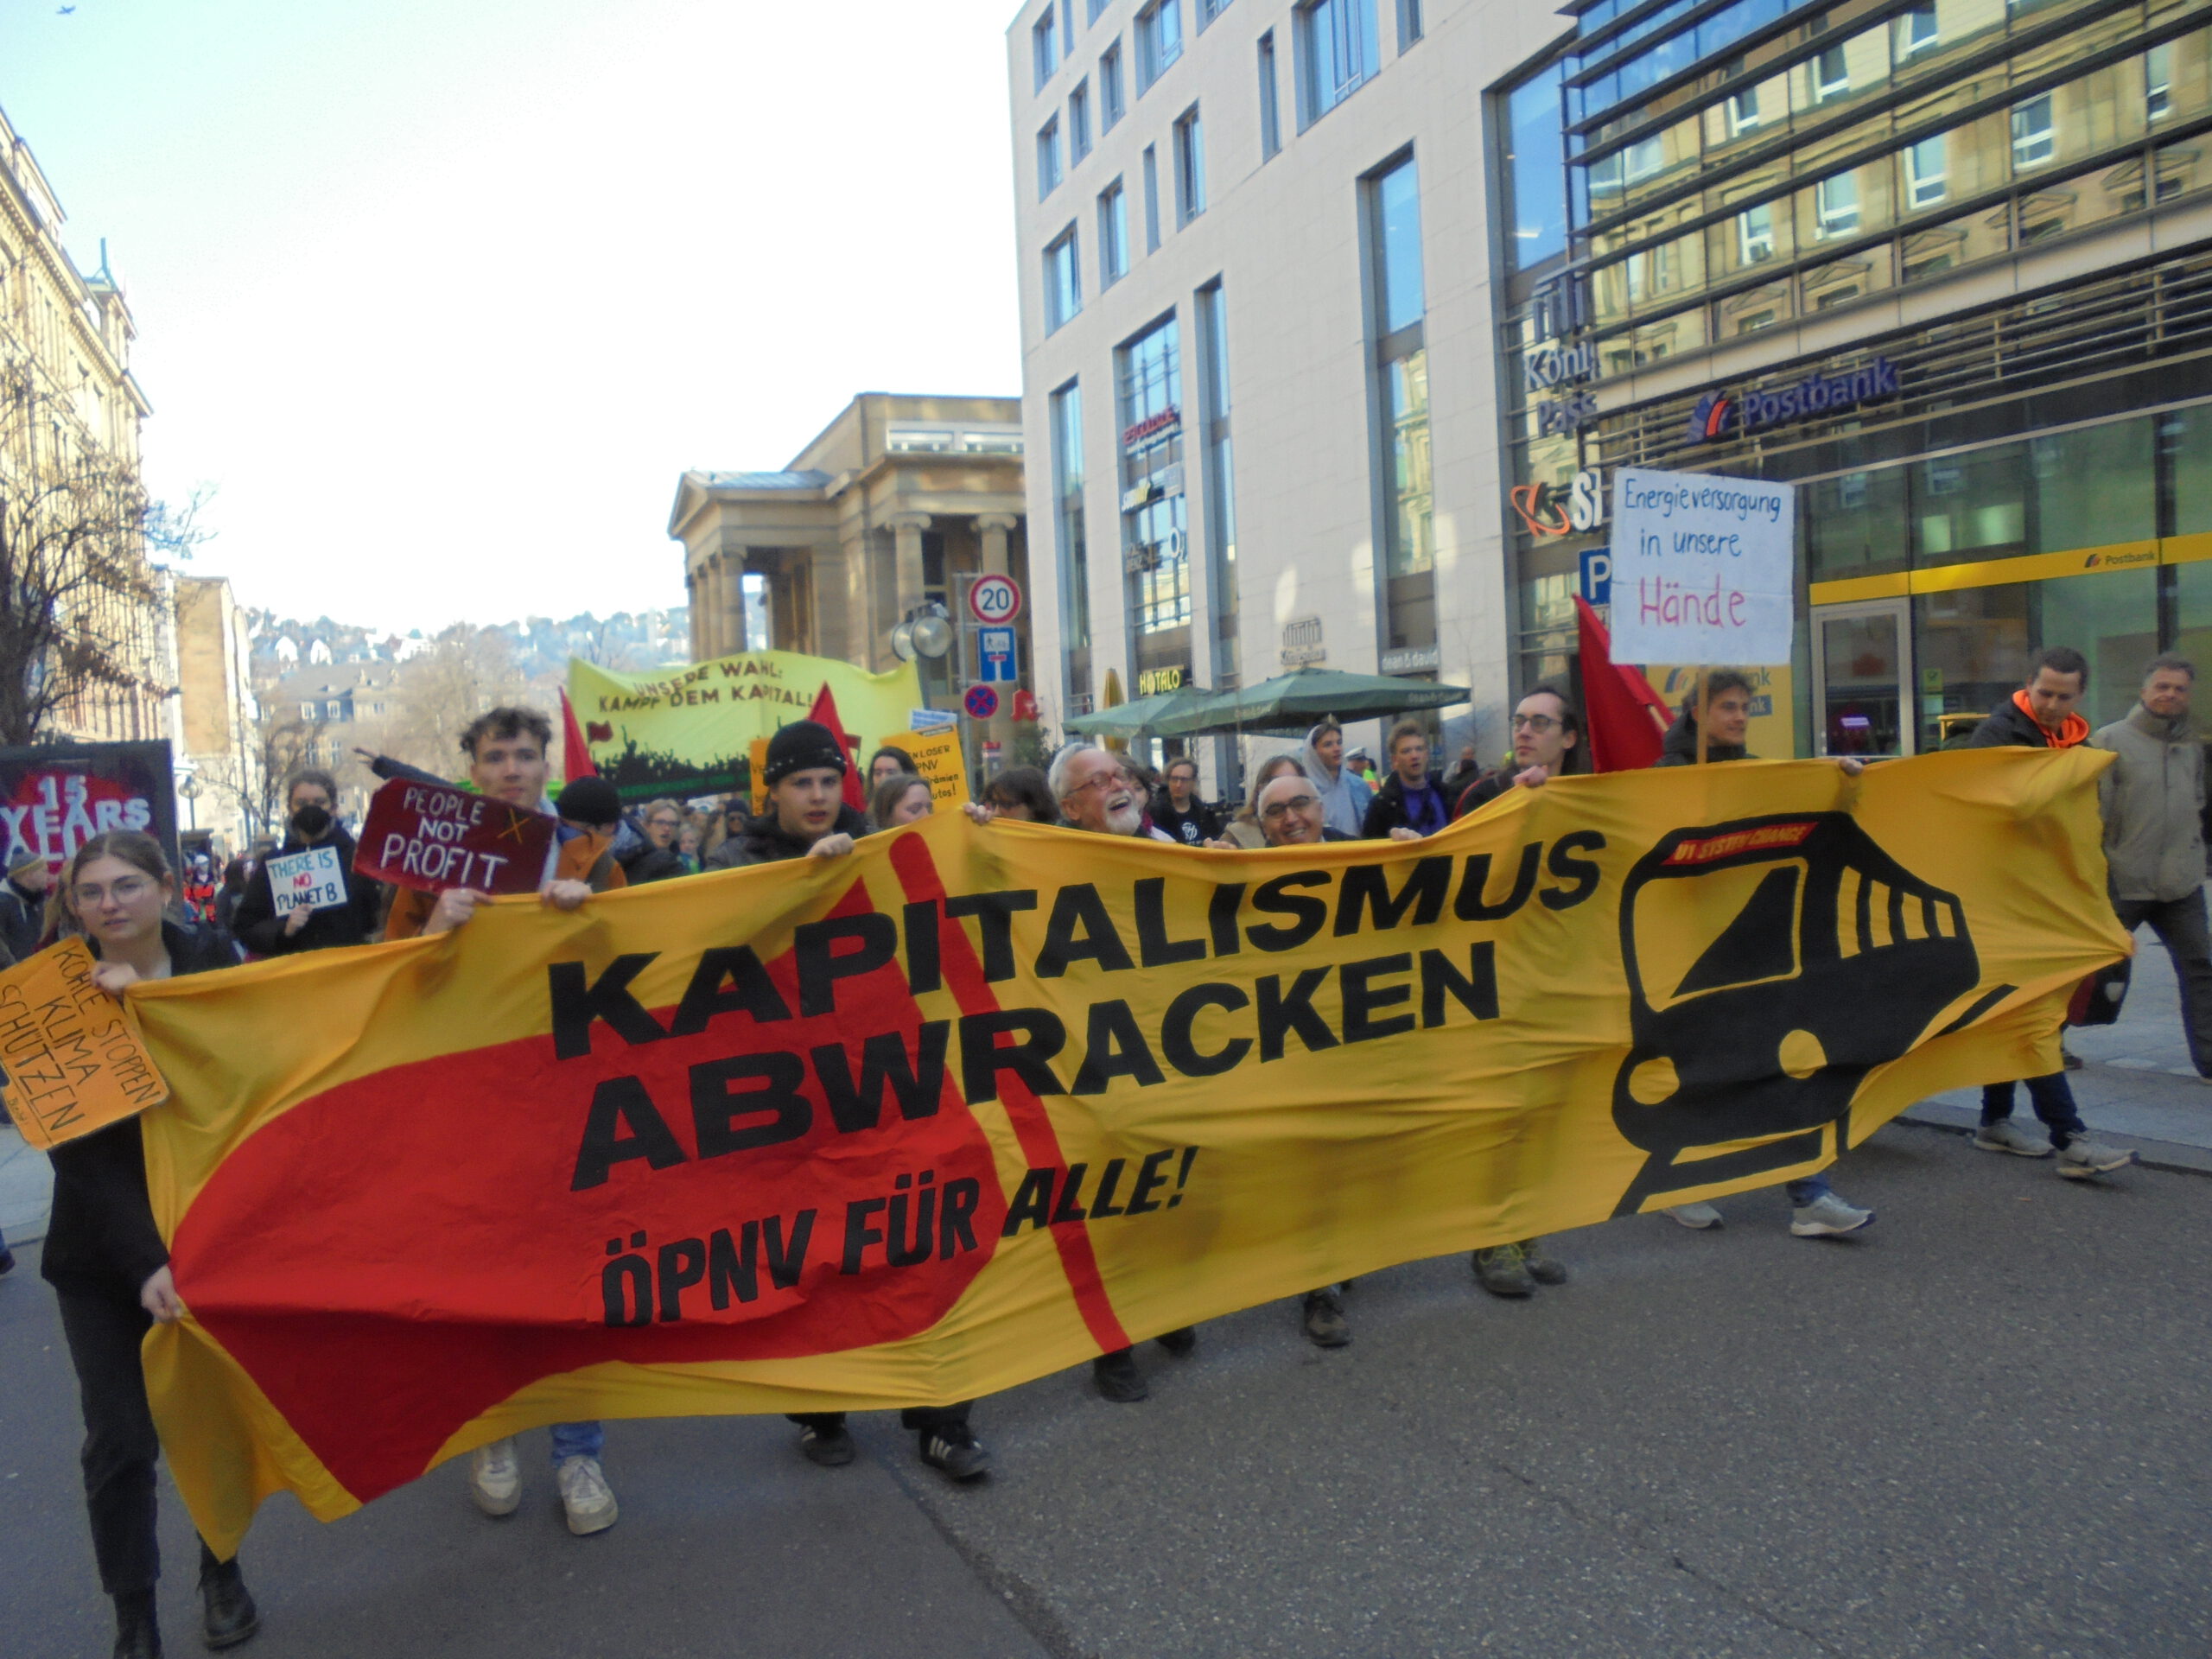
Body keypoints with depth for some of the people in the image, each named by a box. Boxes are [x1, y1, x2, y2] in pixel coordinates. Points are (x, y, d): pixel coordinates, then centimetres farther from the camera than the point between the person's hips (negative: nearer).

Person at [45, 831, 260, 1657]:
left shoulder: (213, 962, -3)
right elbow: (78, 1150, -13)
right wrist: (144, 1261, -21)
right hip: (103, 1252, -1)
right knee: (119, 1441, 1)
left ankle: (222, 1573, 33)